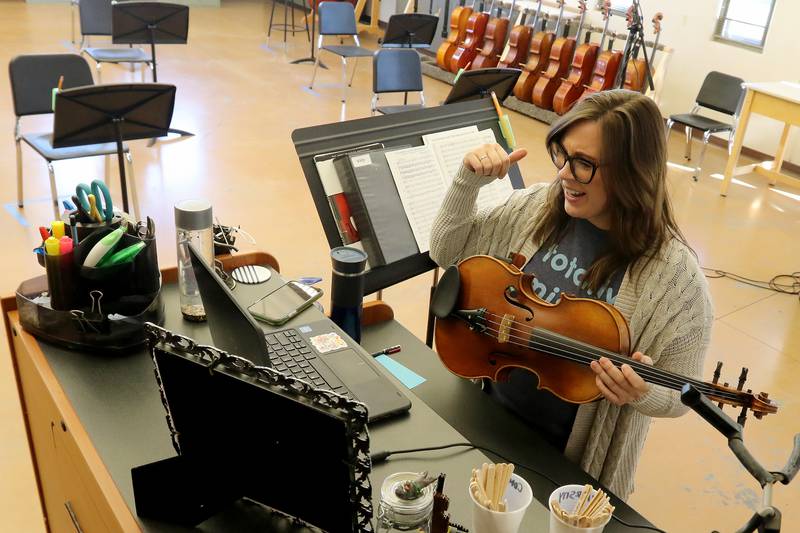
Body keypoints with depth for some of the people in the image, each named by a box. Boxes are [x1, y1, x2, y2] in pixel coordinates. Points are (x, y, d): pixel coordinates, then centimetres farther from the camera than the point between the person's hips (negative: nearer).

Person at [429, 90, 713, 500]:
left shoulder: (674, 277, -22)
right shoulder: (538, 206, -9)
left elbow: (678, 396, -13)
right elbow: (448, 251, -1)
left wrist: (642, 393, -35)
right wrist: (469, 180, -14)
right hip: (488, 410, 4)